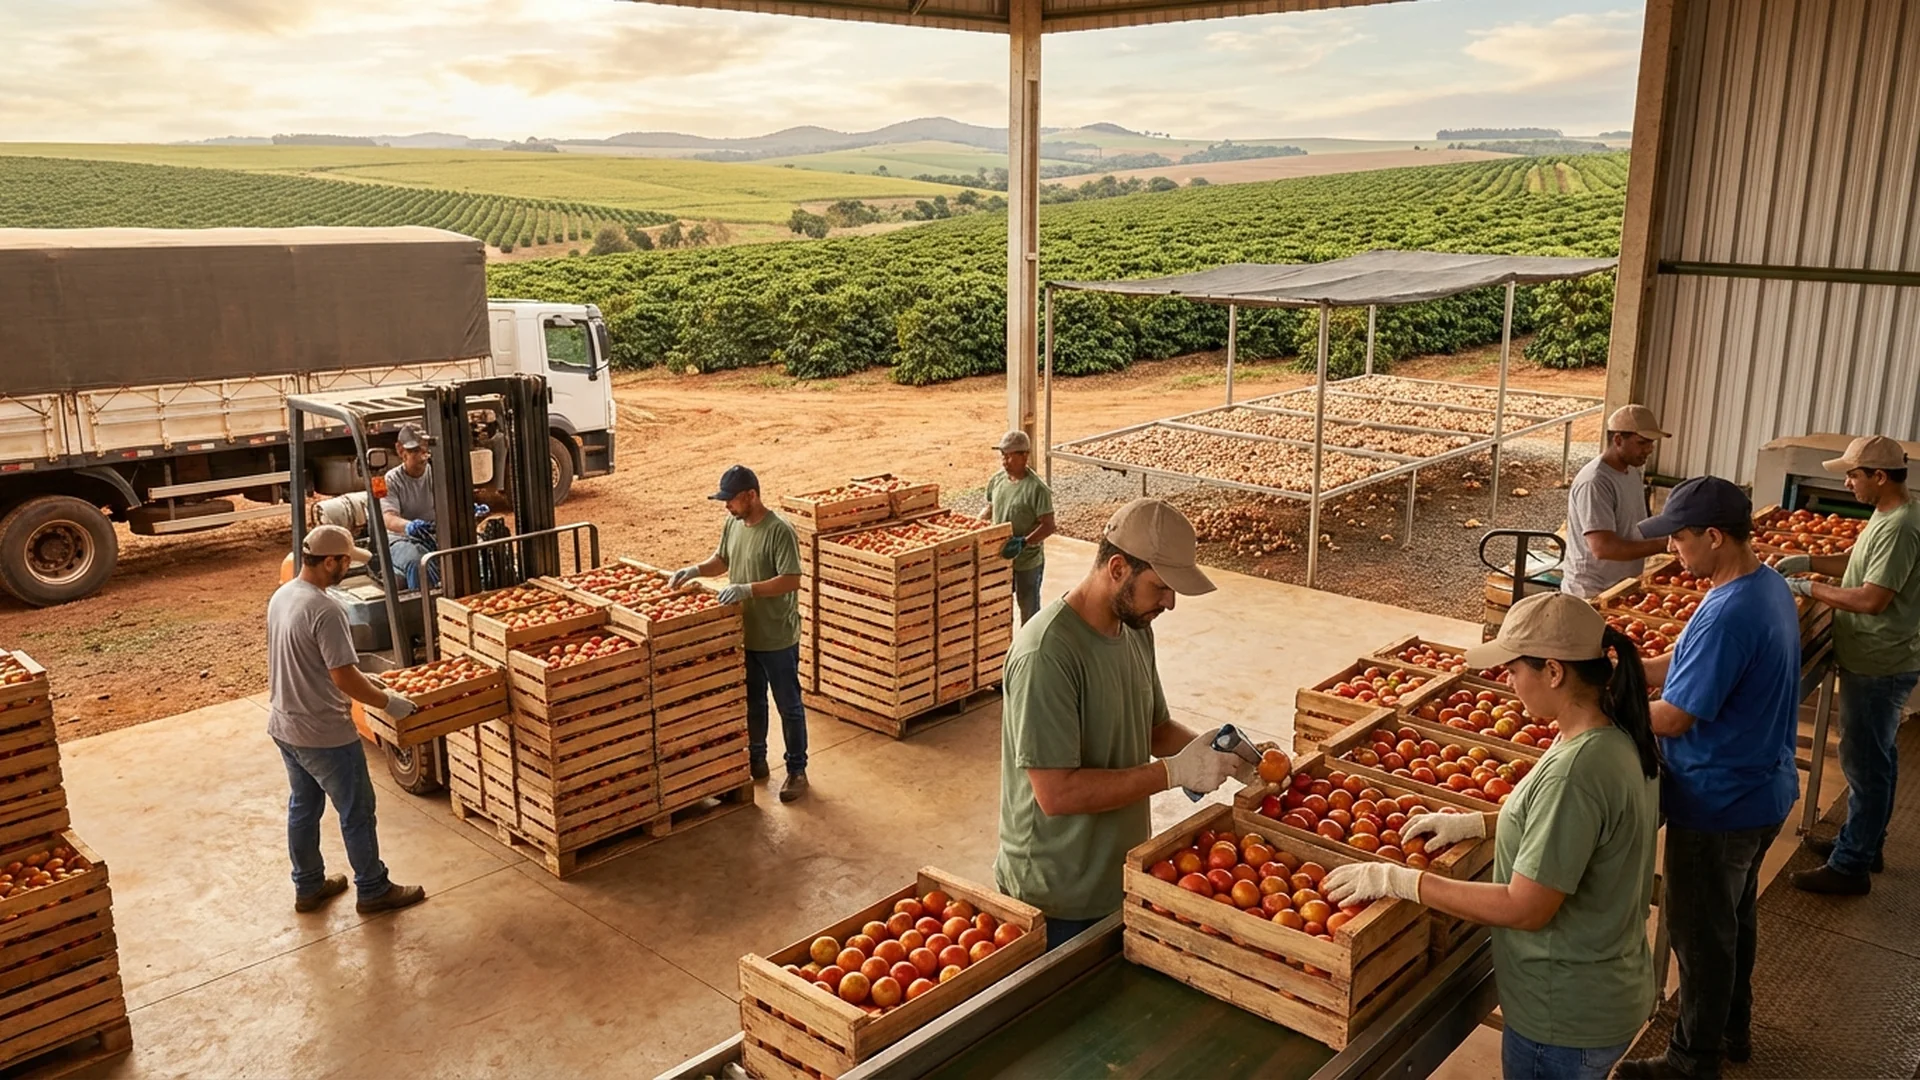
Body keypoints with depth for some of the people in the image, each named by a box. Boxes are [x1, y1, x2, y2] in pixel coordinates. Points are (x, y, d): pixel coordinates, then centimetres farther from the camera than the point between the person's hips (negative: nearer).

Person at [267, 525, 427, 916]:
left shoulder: (281, 596, 3)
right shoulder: (324, 611, -26)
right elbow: (345, 678, -26)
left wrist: (361, 677, 18)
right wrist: (388, 701, -12)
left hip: (283, 726, 9)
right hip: (324, 736, -9)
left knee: (303, 807, 22)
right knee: (356, 812, 7)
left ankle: (309, 887, 35)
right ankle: (374, 891, 20)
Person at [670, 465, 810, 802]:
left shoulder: (779, 531, -22)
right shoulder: (733, 525, 2)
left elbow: (791, 580, -26)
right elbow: (721, 559, 17)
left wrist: (747, 589, -32)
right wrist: (694, 570, -1)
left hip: (777, 638, -7)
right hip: (745, 634, 7)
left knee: (788, 706, 7)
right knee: (751, 702, 20)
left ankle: (797, 771, 19)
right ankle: (756, 760, 37)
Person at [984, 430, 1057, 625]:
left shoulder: (1037, 489, -20)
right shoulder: (996, 481, -1)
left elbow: (1048, 526, -21)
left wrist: (1023, 543, -32)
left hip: (1028, 561, -6)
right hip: (999, 558, 6)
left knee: (1028, 609, 11)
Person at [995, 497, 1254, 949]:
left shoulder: (1135, 628, 2)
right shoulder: (1047, 654, -26)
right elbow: (1057, 793, -28)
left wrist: (1201, 745, -7)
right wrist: (1174, 771, -25)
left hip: (1123, 875, 8)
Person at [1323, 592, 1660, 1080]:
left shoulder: (1576, 770, -31)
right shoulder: (1621, 736, -3)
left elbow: (1526, 908, -27)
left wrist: (1399, 880, -23)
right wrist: (1476, 823, 7)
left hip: (1565, 1014, -8)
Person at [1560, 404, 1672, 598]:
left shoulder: (1633, 472, 9)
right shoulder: (1594, 483, -21)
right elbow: (1603, 548, -28)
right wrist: (1662, 545, -27)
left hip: (1625, 588, 8)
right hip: (1592, 594, -8)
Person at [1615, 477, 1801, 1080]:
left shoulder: (1727, 616, -32)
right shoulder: (1769, 585, 0)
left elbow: (1674, 718, -26)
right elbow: (1690, 665, 8)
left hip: (1718, 804, -10)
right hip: (1762, 790, 10)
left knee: (1701, 934, 8)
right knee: (1733, 917, 26)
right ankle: (1733, 1029, 45)